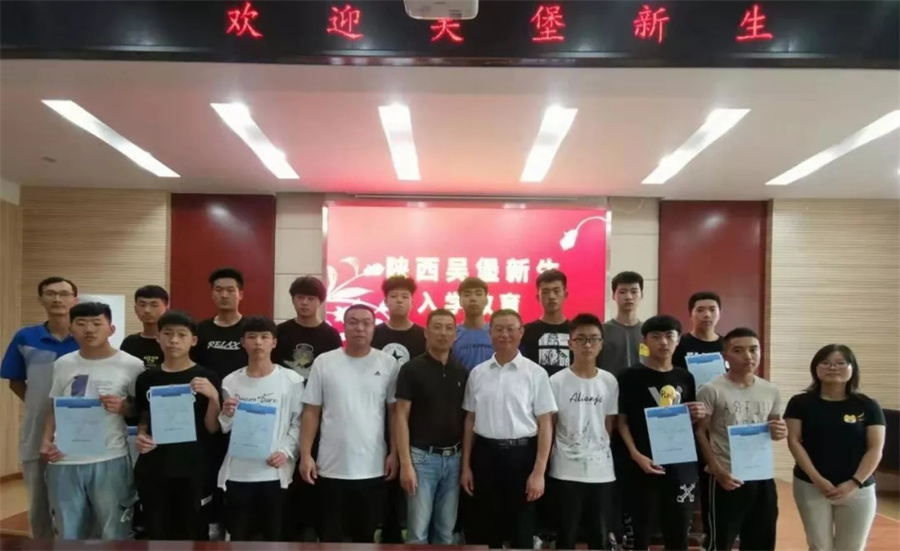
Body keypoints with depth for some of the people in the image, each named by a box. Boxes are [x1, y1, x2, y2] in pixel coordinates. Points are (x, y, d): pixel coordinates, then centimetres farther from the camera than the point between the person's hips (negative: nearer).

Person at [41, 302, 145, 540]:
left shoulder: (131, 365, -5)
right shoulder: (63, 364, 8)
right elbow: (54, 408, 17)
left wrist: (124, 407, -17)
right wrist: (46, 441, 2)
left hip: (109, 460, -4)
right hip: (64, 460, 4)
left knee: (114, 533, 6)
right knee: (69, 534, 16)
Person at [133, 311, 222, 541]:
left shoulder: (207, 378, -3)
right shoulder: (146, 378, 7)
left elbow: (212, 428, -3)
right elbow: (143, 421, 17)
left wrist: (214, 397, -19)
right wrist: (140, 437, -3)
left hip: (192, 470, -3)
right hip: (152, 470, 3)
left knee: (192, 533, 5)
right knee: (156, 534, 11)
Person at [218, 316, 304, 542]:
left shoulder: (291, 380, -1)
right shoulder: (230, 382, 6)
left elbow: (299, 422, -1)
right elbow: (222, 429, 9)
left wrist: (286, 451, -14)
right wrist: (226, 415, -12)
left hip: (275, 473, -2)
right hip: (237, 474, 2)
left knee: (274, 536, 8)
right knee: (238, 537, 10)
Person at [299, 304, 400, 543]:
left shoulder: (388, 364, -1)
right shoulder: (324, 362, -1)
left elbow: (395, 412, 2)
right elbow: (311, 412, 1)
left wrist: (394, 453, -2)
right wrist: (305, 455, -4)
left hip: (372, 468, 0)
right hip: (331, 467, 0)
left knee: (366, 534, 15)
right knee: (330, 534, 11)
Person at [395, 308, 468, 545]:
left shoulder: (462, 372, 7)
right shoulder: (411, 369, -6)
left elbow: (466, 418, 11)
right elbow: (401, 417, -9)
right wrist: (405, 463, -14)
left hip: (453, 458, 4)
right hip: (422, 457, -4)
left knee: (446, 532, 12)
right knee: (418, 532, 2)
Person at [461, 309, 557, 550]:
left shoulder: (536, 373, -4)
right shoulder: (477, 373, 5)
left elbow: (545, 425, -5)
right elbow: (470, 420, 9)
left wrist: (539, 472, -11)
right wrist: (466, 465, 6)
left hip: (521, 454, -3)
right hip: (485, 454, 3)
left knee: (521, 528, 8)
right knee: (483, 528, 11)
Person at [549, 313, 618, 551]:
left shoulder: (610, 382, 3)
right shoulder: (557, 381, -6)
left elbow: (609, 426, 10)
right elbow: (548, 428, -1)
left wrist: (600, 452, 4)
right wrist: (543, 465, -1)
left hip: (602, 471, 3)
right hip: (566, 472, -3)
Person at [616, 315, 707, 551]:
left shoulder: (686, 378, 9)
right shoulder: (631, 376, -3)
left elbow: (690, 422, 17)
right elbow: (622, 420, -5)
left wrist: (697, 415, -5)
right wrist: (636, 455, -16)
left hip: (680, 464, 4)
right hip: (641, 463, -3)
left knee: (678, 530, 9)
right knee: (639, 528, 6)